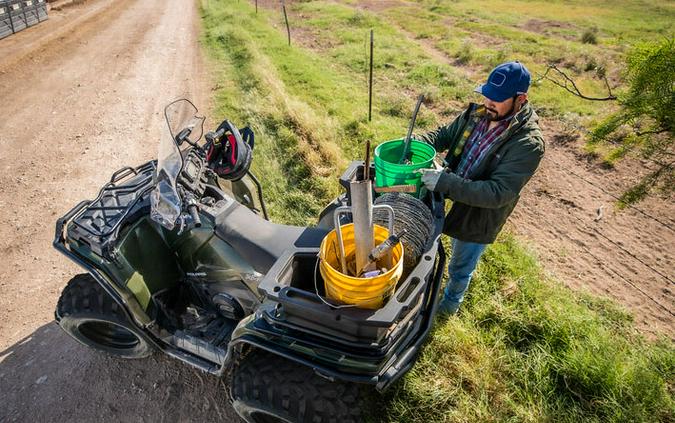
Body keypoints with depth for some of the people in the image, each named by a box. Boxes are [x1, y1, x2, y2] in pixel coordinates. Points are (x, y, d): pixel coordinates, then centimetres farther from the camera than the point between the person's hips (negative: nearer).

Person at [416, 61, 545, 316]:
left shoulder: (528, 144, -28)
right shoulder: (478, 114, -10)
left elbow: (497, 194, -32)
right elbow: (444, 135, 3)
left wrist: (445, 182, -39)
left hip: (479, 220, -4)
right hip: (455, 202, 4)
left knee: (461, 267, 21)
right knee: (458, 253, 28)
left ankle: (451, 301, 50)